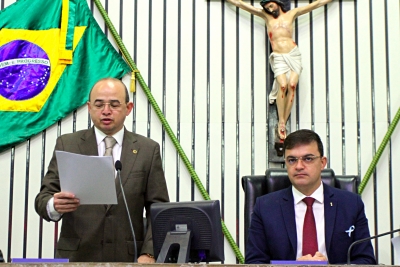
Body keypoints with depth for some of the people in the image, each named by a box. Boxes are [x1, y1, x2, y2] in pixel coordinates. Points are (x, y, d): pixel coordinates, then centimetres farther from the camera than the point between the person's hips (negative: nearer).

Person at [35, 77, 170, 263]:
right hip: (76, 257, 1)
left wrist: (149, 254, -8)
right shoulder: (67, 145, 6)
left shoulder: (148, 150, 6)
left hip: (128, 258, -1)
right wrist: (55, 205, -19)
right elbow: (43, 199, 3)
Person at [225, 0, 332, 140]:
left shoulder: (291, 14, 16)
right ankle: (281, 123, -15)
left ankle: (283, 123, -13)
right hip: (278, 58, -1)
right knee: (283, 85, -23)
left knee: (292, 85, -18)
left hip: (293, 55, 1)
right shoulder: (266, 16, 17)